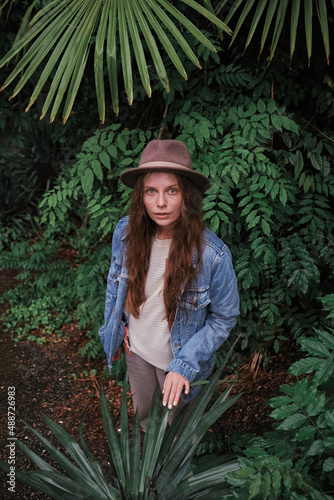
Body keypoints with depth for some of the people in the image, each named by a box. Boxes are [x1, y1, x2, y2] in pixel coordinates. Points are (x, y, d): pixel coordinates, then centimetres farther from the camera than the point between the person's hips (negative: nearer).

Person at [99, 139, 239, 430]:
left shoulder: (213, 255, -31)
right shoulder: (126, 231, -20)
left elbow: (224, 317, -17)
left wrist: (185, 364, -23)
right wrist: (111, 330, 8)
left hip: (179, 359, -3)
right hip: (136, 349, 4)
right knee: (143, 414, 32)